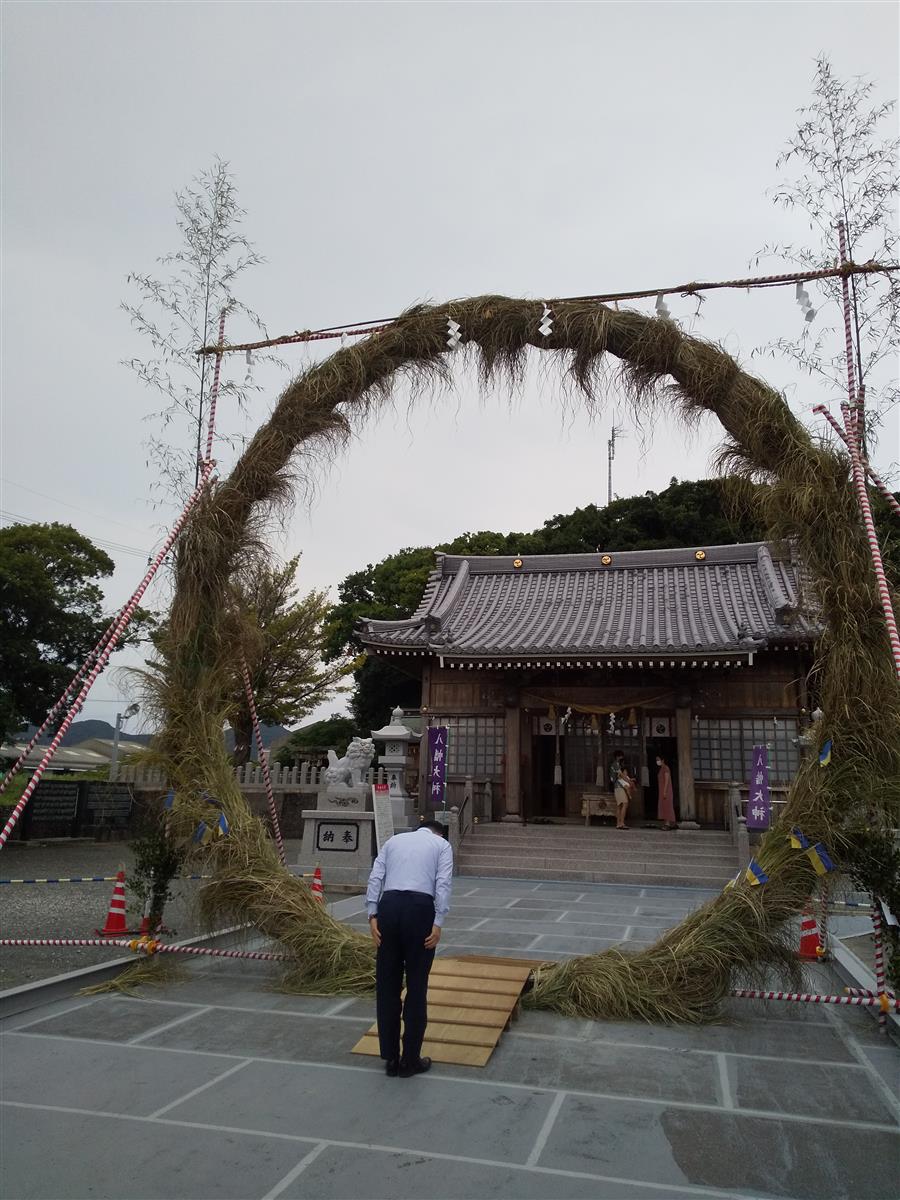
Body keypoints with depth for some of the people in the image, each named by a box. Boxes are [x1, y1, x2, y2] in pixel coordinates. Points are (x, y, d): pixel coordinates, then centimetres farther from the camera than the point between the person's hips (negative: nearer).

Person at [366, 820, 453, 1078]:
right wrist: (437, 923, -6)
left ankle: (391, 1058, 21)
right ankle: (410, 1060, 16)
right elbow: (443, 884, -2)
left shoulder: (393, 840, 23)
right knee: (416, 986, 8)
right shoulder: (442, 844, 15)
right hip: (420, 909, -3)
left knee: (386, 985, 13)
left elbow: (375, 878, 9)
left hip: (389, 906, 3)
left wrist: (372, 916, 4)